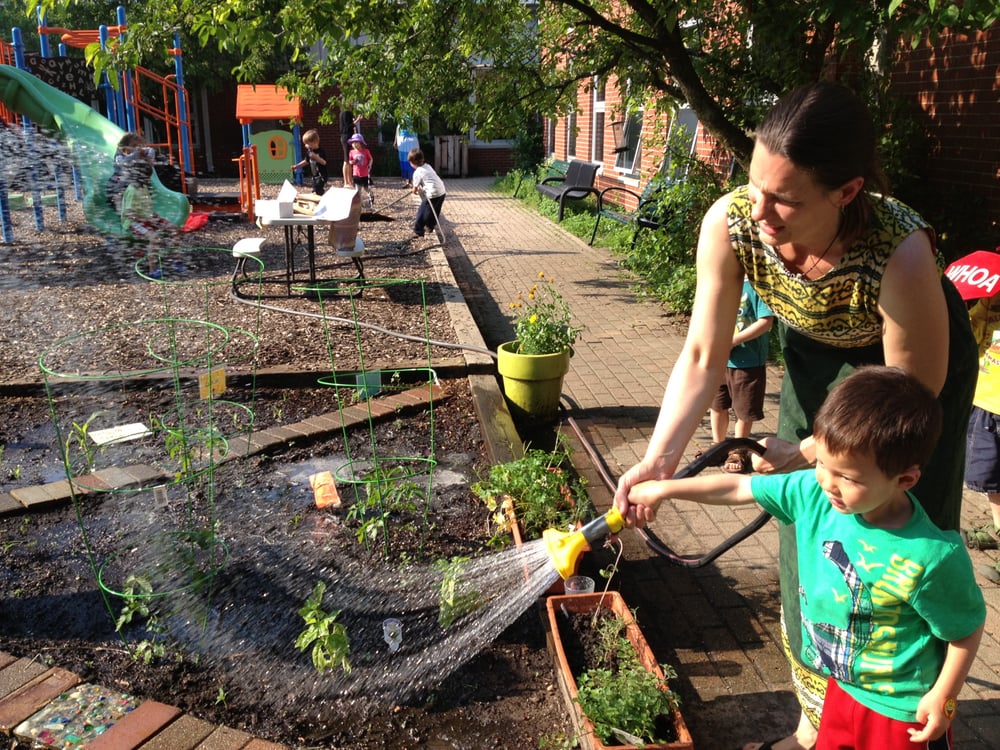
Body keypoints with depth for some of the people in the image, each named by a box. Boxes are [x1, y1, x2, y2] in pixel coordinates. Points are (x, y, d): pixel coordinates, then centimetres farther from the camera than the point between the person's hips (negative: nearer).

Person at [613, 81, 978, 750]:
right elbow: (703, 357, -20)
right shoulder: (730, 223, -30)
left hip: (916, 359, -3)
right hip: (818, 356, 4)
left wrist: (809, 453, -22)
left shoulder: (901, 254, -40)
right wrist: (658, 460, -28)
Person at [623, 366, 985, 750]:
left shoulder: (934, 557, -31)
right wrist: (666, 488, -5)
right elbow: (738, 487, -8)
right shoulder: (813, 493, -18)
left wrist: (943, 698, -11)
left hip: (901, 708, -5)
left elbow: (967, 630, -16)